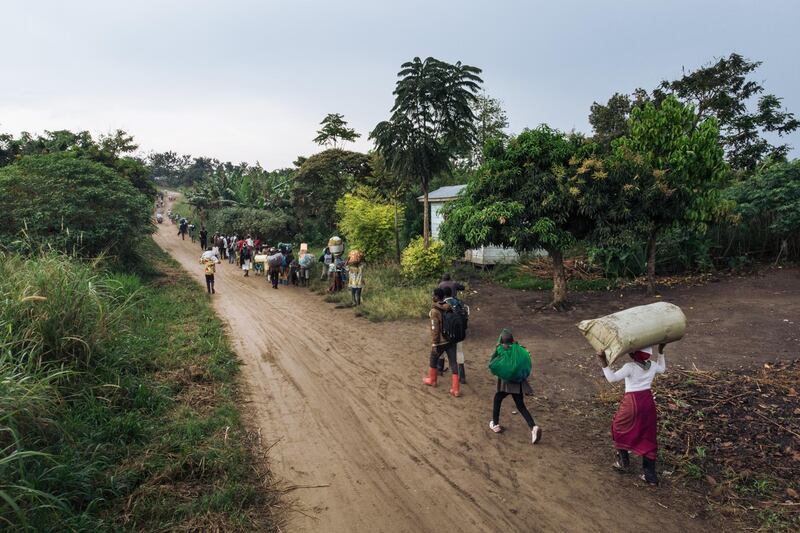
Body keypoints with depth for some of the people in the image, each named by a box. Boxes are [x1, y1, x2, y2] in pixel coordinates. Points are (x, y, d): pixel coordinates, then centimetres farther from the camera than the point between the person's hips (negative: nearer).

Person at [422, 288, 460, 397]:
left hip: (441, 342, -5)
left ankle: (432, 380, 39)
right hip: (451, 340, 5)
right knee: (453, 363, 5)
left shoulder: (434, 311, -19)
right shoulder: (450, 307, 0)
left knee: (433, 359, 20)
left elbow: (434, 329, -20)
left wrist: (434, 344, -15)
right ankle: (456, 389, 5)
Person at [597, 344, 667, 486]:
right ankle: (651, 476, 16)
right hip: (648, 402, 6)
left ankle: (623, 462, 28)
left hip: (632, 403, -6)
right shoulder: (653, 366, 0)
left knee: (619, 429, 20)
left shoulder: (630, 367, -20)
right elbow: (663, 369, 24)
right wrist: (661, 352, 30)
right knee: (647, 438, 13)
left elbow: (612, 378, -32)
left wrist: (603, 361, -38)